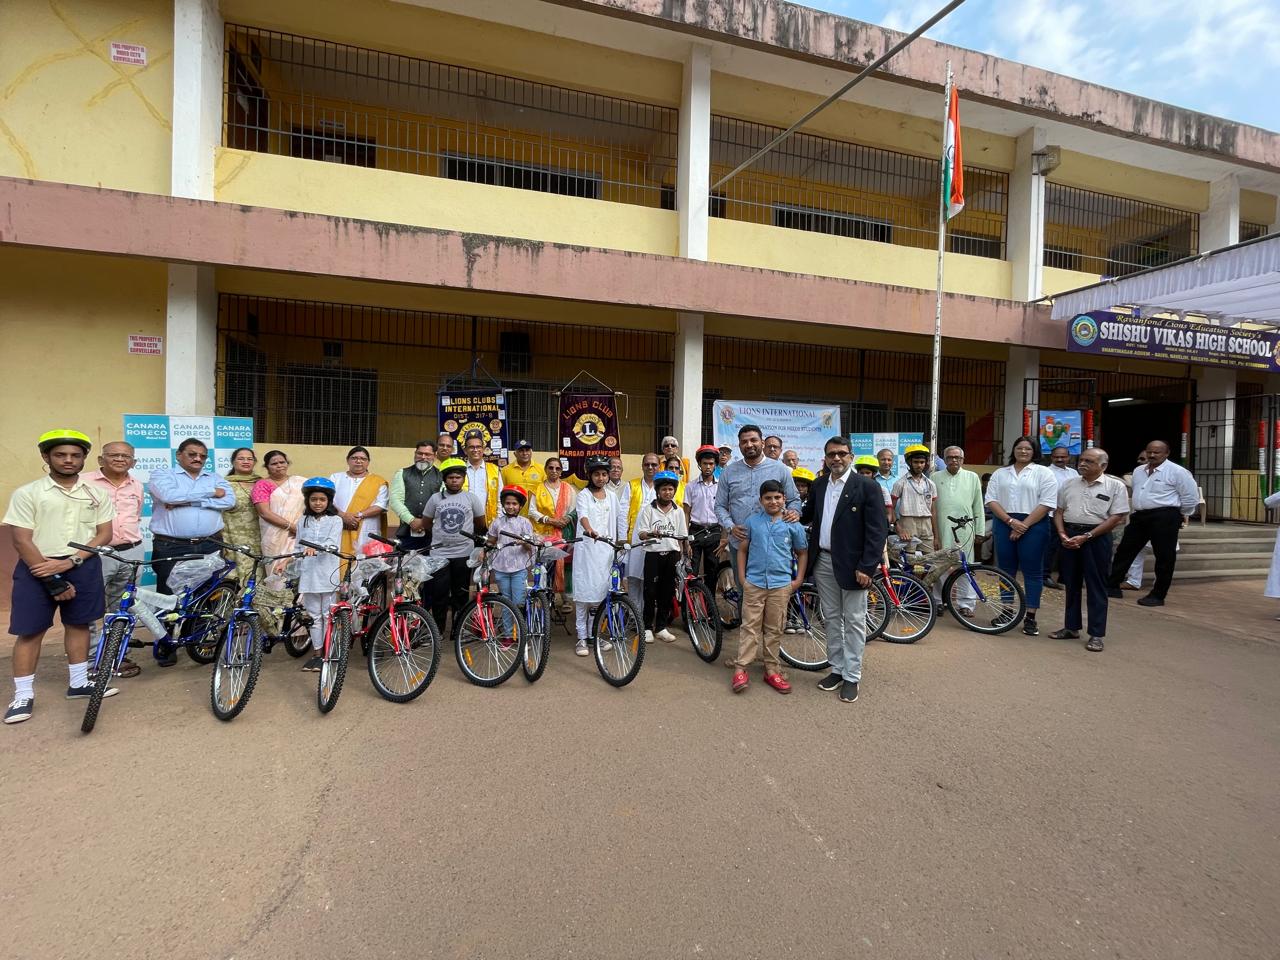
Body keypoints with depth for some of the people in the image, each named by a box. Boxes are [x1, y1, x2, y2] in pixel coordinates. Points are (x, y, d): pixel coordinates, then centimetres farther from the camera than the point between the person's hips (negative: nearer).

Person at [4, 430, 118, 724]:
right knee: (30, 631, 2)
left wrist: (70, 562, -13)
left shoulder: (97, 494, 3)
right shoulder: (27, 493, -5)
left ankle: (78, 683, 24)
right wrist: (51, 578, -12)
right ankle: (23, 695, 13)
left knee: (78, 624, 12)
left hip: (83, 566, 2)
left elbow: (104, 535, 1)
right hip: (38, 569, -2)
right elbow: (21, 540, -8)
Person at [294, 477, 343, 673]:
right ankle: (316, 653, 19)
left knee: (328, 615, 3)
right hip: (308, 575, 4)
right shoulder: (303, 522, 11)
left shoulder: (335, 520, -1)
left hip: (328, 575, -4)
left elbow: (333, 543, -16)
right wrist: (298, 574, 13)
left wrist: (316, 548, -35)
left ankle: (326, 653, 13)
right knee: (314, 616, 10)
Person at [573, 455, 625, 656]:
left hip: (606, 548, 4)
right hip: (587, 547, -4)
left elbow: (619, 519, 17)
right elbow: (583, 514, -21)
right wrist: (589, 530, -41)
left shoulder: (611, 496, 14)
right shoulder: (584, 494, -2)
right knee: (583, 592, -4)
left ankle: (594, 634, 19)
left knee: (601, 591, 6)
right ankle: (582, 637, 3)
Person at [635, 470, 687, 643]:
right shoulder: (647, 509, -1)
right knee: (650, 592, 0)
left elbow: (681, 537, 12)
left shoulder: (678, 511, 9)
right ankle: (647, 627, 13)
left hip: (672, 555, 3)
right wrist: (651, 534, -27)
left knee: (667, 592, 7)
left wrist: (680, 556, 6)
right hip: (653, 554, -3)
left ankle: (661, 627, 19)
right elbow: (641, 534, -6)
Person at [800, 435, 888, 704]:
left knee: (853, 621, 5)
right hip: (823, 561, 5)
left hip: (852, 564, -5)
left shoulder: (867, 487, -9)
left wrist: (867, 567, -16)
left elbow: (878, 530, -12)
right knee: (831, 619, 15)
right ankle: (836, 669, 28)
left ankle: (851, 676, 17)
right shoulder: (819, 485, 7)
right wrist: (795, 517, -2)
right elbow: (809, 515, 21)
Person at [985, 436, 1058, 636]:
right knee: (1006, 569, 9)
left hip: (1033, 525, -3)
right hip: (1004, 524, 3)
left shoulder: (1043, 473, 2)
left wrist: (1024, 525, -13)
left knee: (1032, 571, 0)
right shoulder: (1000, 473, 12)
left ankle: (1030, 617, 6)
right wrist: (1011, 521, -10)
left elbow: (1046, 503, -7)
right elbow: (991, 500, 3)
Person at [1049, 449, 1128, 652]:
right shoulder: (1069, 484, 11)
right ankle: (1071, 627, 23)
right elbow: (1058, 511, 12)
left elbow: (1116, 518, -8)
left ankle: (1096, 634, 7)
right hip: (1069, 537, 4)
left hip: (1096, 537, -4)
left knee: (1096, 587, 0)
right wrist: (1062, 534, -5)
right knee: (1071, 584, 12)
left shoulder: (1115, 486, -2)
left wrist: (1086, 537, -15)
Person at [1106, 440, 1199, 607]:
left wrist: (1182, 515, 4)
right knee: (1125, 551, 7)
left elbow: (1191, 496, -4)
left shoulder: (1177, 472, -7)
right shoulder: (1138, 471, 14)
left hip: (1164, 518, -6)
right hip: (1139, 516, 7)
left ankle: (1157, 596, 10)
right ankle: (1112, 586, 14)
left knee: (1164, 558, 2)